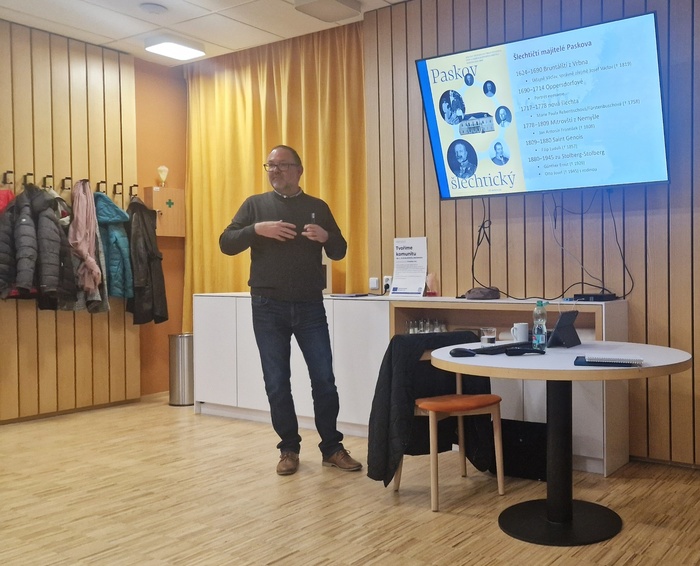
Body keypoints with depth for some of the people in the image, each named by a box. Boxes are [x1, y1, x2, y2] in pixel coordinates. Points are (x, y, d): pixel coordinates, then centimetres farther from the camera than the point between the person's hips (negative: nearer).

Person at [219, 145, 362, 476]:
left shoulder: (317, 207, 9)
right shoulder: (255, 204, 6)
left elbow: (340, 252, 9)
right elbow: (226, 244, -3)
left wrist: (325, 237, -12)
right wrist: (257, 229, -19)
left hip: (310, 307, 1)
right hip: (268, 308, 0)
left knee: (324, 378, 1)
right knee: (277, 382, 5)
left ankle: (332, 448, 14)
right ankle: (289, 448, 18)